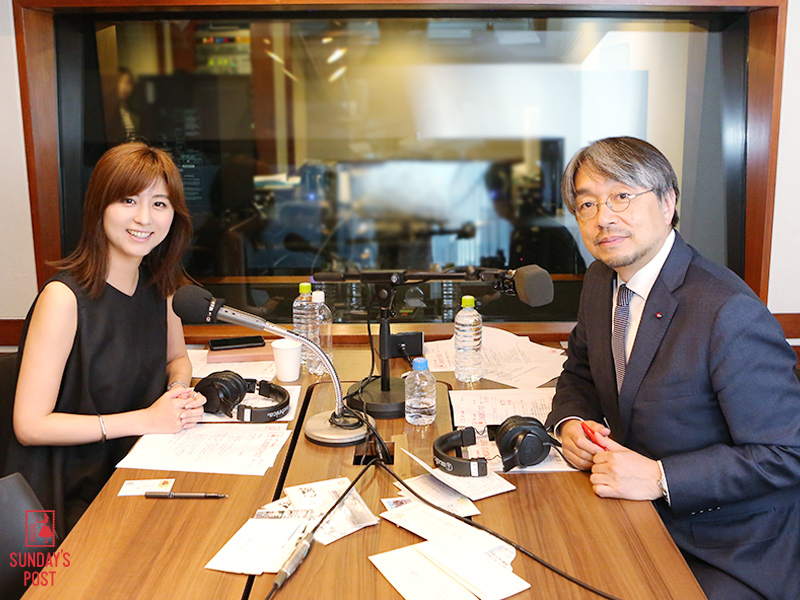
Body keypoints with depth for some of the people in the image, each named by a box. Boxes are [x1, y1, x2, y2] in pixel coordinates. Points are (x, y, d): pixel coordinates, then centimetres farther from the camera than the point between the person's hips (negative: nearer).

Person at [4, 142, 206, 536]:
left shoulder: (157, 283, 3)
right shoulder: (65, 297, -18)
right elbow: (30, 425, -17)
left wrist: (181, 393, -2)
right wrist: (147, 419, -21)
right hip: (72, 504, -6)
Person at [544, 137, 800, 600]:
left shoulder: (730, 313, -25)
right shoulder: (601, 280, 1)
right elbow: (580, 372, 15)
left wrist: (658, 477, -26)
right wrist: (571, 422, -7)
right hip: (637, 520, 6)